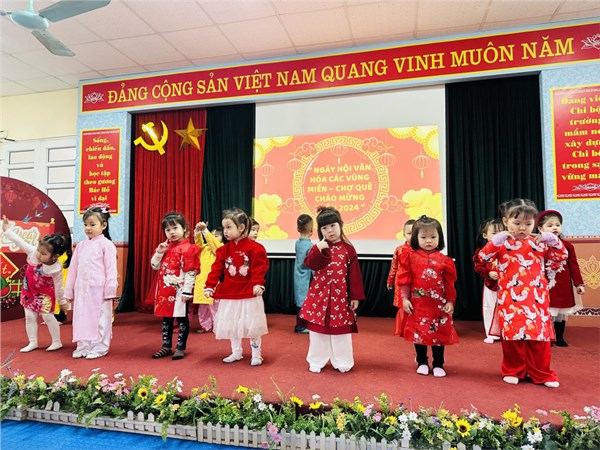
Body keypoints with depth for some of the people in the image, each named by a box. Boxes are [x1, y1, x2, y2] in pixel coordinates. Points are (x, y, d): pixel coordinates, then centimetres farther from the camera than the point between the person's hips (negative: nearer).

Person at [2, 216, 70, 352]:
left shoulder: (56, 269, -29)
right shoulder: (33, 252, -21)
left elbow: (58, 287, -18)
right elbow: (19, 242, -10)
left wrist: (62, 302, -7)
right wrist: (7, 229, -10)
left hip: (45, 295, -5)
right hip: (29, 291, 5)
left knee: (48, 316, -2)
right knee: (30, 317, 9)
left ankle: (57, 342, 12)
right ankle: (32, 342, 21)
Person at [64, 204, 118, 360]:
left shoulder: (106, 244, -6)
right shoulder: (80, 246, 11)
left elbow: (111, 269, -9)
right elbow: (73, 269, 14)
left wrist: (110, 291, -13)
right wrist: (69, 291, 12)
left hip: (99, 290, -6)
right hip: (82, 289, 6)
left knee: (100, 318, 1)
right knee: (82, 317, 11)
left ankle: (99, 348, 11)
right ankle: (83, 347, 22)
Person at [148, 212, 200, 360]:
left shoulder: (187, 248, -12)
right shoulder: (165, 247, 11)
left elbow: (190, 272, -16)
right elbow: (154, 266, 13)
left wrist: (187, 290, -19)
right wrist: (159, 253, -4)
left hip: (179, 290, -7)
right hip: (164, 289, 7)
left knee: (181, 318, 5)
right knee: (166, 318, 16)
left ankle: (180, 348, 16)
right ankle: (166, 346, 28)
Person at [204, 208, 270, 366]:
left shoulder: (254, 248, -11)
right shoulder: (224, 249, 2)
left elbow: (259, 268, -15)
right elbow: (216, 269, 0)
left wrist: (258, 284, -26)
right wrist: (209, 286, -6)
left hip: (249, 294, -5)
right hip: (229, 294, 5)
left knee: (252, 324, 5)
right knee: (231, 324, 15)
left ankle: (256, 354, 22)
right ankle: (236, 352, 33)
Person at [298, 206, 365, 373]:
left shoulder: (348, 249, -1)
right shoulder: (318, 247, 2)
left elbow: (354, 275, -2)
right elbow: (310, 265, -13)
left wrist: (355, 297, -4)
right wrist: (318, 250, -26)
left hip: (340, 296, -1)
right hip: (319, 295, 1)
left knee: (341, 330, 7)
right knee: (317, 329, 8)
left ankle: (342, 361, 24)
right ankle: (317, 361, 23)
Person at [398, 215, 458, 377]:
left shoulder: (444, 260, 0)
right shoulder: (410, 257, -4)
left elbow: (449, 284, 3)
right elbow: (404, 280, -3)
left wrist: (450, 302, 0)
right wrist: (405, 299, -7)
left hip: (439, 304, 1)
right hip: (417, 303, -1)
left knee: (439, 334, 9)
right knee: (419, 333, 10)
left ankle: (438, 364, 26)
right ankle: (422, 363, 27)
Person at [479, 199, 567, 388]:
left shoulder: (540, 243, 10)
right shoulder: (501, 243, 0)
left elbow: (561, 257, 11)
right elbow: (483, 257, -11)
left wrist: (553, 240, -5)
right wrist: (496, 241, -22)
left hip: (537, 299, 3)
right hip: (510, 300, -2)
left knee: (540, 335, 6)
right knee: (512, 334, 3)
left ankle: (542, 373, 22)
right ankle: (513, 371, 20)